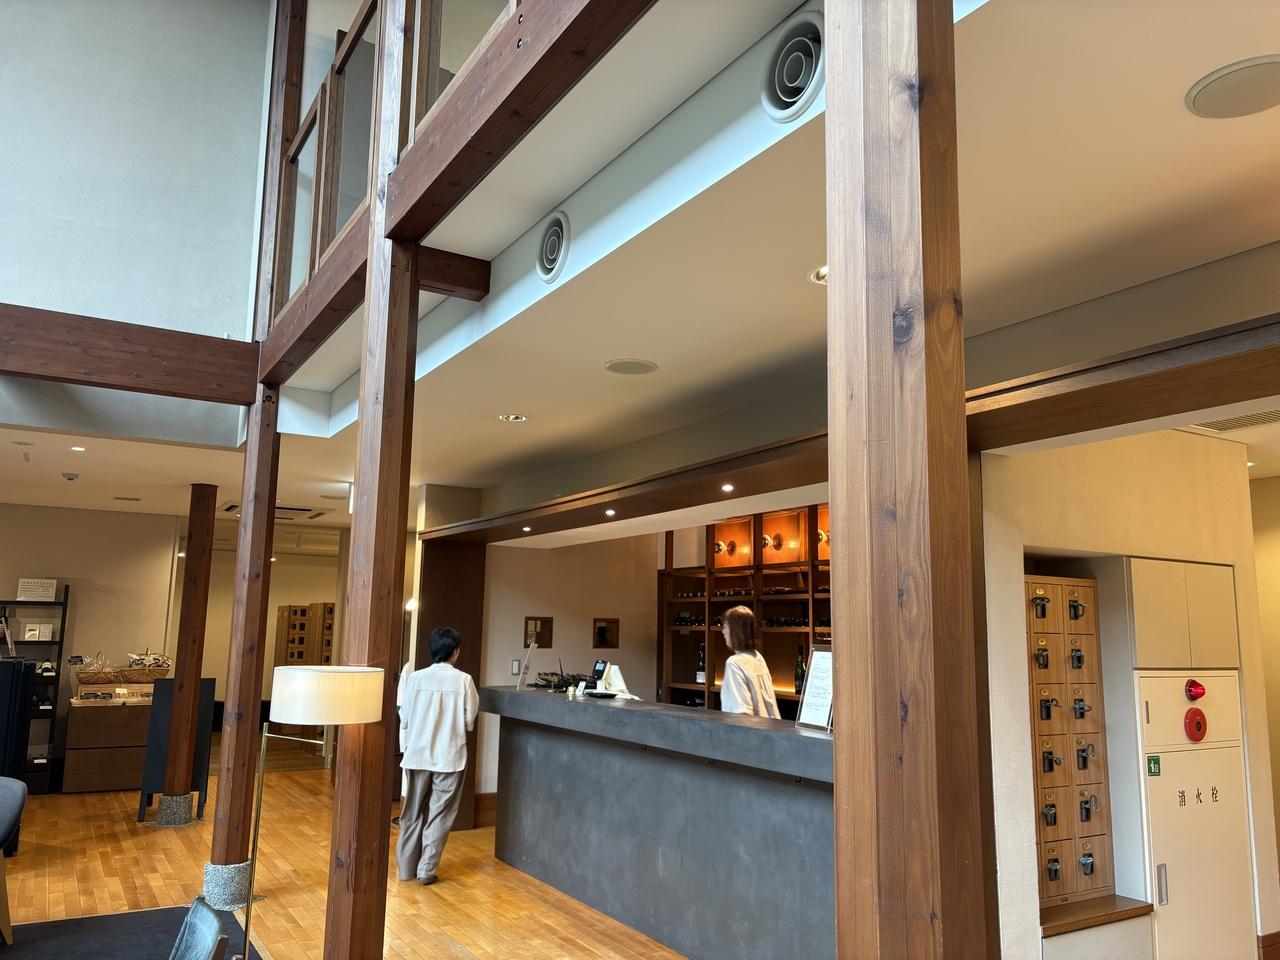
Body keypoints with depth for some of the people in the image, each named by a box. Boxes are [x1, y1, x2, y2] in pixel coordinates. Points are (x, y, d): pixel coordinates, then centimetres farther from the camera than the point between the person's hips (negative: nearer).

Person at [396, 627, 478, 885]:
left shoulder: (415, 678, -7)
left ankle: (407, 868, 22)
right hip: (449, 757, -2)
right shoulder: (463, 680, -9)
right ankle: (426, 869, 9)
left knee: (413, 813, 14)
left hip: (418, 756, 2)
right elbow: (469, 723, -5)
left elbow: (404, 721, -1)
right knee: (439, 814, 9)